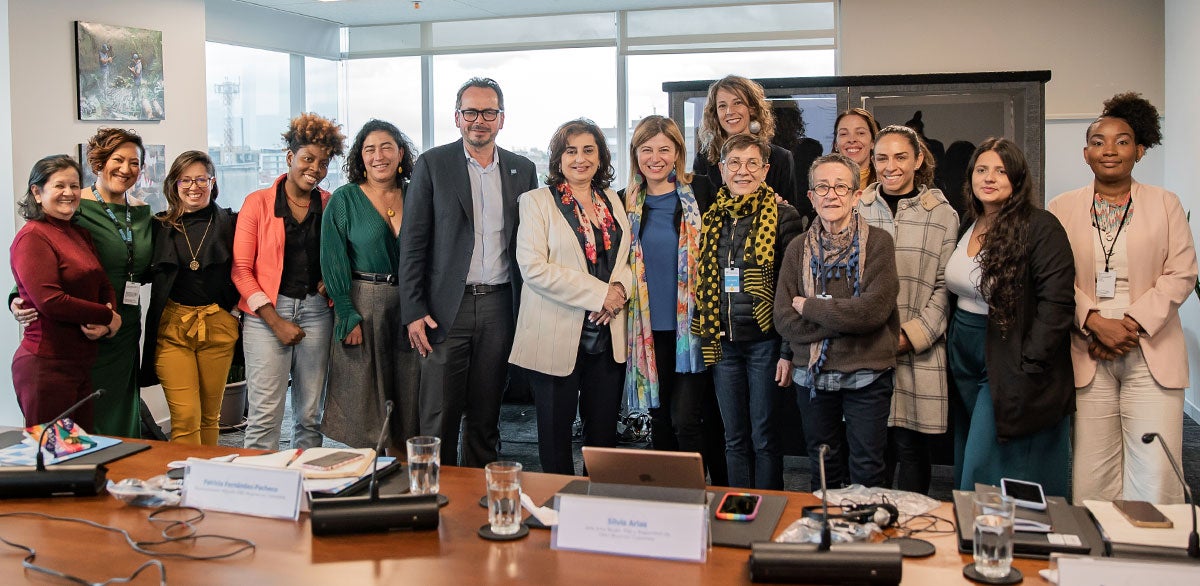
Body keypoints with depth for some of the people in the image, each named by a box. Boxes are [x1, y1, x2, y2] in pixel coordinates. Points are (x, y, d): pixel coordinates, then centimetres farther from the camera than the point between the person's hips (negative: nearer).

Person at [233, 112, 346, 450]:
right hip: (266, 311, -3)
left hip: (316, 309, 3)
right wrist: (276, 321, -9)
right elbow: (241, 269, -1)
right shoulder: (257, 203, 0)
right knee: (265, 414, -7)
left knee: (310, 414, 7)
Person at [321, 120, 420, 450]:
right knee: (362, 397, 2)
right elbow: (333, 263, -6)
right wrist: (348, 317, -12)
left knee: (407, 396, 8)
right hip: (363, 305, -3)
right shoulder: (344, 200, -2)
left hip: (408, 306, 3)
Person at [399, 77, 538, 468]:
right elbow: (413, 243, -2)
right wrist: (413, 311, -8)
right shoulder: (433, 165, 1)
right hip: (447, 306, -2)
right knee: (438, 419, 0)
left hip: (499, 306, 3)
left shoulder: (522, 170, 9)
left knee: (486, 417, 12)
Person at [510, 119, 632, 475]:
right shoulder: (536, 201, -2)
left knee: (604, 432, 9)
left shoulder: (613, 201, 13)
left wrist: (620, 288, -6)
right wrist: (599, 294, -16)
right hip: (556, 336, -4)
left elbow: (629, 258, 18)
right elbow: (533, 267, -13)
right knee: (555, 433, 4)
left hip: (608, 336, 4)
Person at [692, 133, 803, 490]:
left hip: (764, 342, -4)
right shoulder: (711, 219, 9)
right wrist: (704, 338, 9)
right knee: (734, 440, 12)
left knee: (764, 438, 3)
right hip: (723, 343, 5)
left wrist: (788, 351, -11)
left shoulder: (782, 217, -5)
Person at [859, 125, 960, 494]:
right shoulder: (857, 210, 8)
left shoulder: (942, 214, 4)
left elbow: (944, 286, 0)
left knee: (911, 445, 3)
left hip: (919, 354, -1)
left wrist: (913, 335, -11)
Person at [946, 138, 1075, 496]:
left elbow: (1056, 304, -16)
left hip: (1010, 371, -7)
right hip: (965, 363, 7)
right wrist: (950, 352, 11)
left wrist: (1027, 366, -19)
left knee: (985, 471, -7)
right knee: (966, 470, 13)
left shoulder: (1040, 228, -11)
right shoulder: (967, 227, 11)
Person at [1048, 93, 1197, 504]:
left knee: (1155, 477, -5)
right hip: (1088, 354, 0)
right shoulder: (1062, 209, 8)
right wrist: (1097, 323, -12)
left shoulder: (1164, 204, 8)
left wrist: (1132, 324, -10)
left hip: (1151, 354, 0)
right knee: (1092, 477, 0)